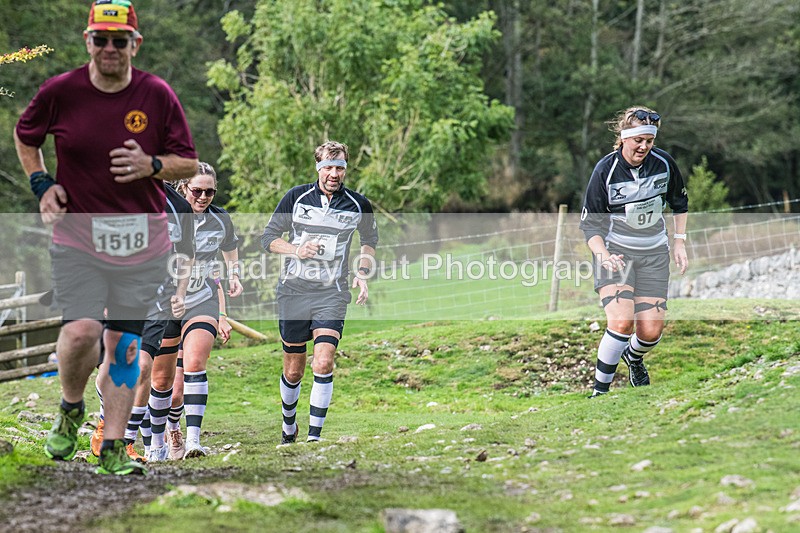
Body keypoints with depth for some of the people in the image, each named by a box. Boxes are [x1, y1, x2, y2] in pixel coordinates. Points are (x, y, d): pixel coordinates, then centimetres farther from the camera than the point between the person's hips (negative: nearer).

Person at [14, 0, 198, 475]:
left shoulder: (158, 96, -2)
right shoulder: (60, 92, -3)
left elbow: (189, 164, 5)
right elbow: (25, 136, 16)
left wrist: (151, 166, -15)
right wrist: (41, 183, 1)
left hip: (142, 238, 1)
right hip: (77, 234, -1)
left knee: (123, 343, 5)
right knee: (82, 331, -16)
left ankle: (113, 448, 14)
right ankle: (71, 409, 15)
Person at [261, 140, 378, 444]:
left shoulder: (358, 205, 1)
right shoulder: (296, 197, -2)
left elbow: (370, 240, 20)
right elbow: (268, 237, 5)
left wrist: (363, 273, 5)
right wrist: (296, 250, -13)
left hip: (332, 294, 0)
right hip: (293, 292, 0)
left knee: (323, 365, -17)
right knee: (293, 371, 7)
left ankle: (314, 437, -10)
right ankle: (289, 426, 32)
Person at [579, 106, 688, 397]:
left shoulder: (663, 163, -5)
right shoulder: (605, 170, -15)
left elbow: (680, 202, 14)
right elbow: (590, 223, -10)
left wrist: (679, 241, 7)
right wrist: (603, 255, -26)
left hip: (654, 253, 3)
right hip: (616, 252, -3)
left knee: (651, 332, -3)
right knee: (622, 321, -24)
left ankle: (634, 357, 34)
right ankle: (600, 390, -11)